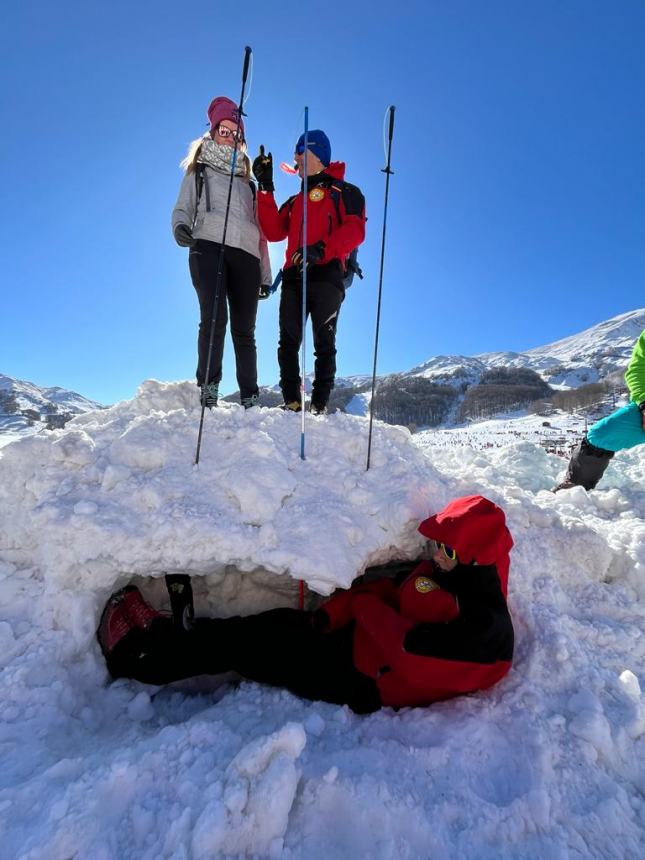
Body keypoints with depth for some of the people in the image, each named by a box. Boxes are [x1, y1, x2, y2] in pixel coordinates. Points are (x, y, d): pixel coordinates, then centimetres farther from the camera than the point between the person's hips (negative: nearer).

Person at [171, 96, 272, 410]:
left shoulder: (247, 181, 32)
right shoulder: (198, 172, 26)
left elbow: (259, 228, 26)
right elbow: (182, 209, 15)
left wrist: (265, 273, 15)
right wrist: (181, 226, -11)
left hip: (245, 253, 2)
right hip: (208, 246, -2)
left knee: (244, 329, -7)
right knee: (214, 318, -24)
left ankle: (250, 398, -6)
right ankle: (208, 389, -22)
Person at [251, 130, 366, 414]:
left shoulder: (344, 191, 15)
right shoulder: (295, 200, 32)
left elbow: (354, 230, -4)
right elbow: (274, 232, 16)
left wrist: (321, 250, -20)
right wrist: (265, 188, 10)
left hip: (326, 276, -5)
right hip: (294, 276, 5)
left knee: (324, 343, -7)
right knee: (288, 342, -6)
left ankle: (319, 405, -7)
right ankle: (291, 402, -4)